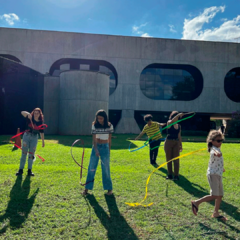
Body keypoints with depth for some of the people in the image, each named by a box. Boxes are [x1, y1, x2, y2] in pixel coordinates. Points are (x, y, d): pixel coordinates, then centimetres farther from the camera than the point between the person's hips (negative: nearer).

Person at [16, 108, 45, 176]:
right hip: (27, 136, -1)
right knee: (24, 153, 1)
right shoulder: (30, 118, -4)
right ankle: (21, 169, 7)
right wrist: (28, 114, -37)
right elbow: (22, 112, -17)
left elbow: (41, 132, 7)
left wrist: (43, 141, 9)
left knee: (31, 154, 5)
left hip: (34, 138, 1)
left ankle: (29, 170, 13)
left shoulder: (40, 122, 1)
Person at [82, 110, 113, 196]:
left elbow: (109, 139, 3)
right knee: (91, 168, 3)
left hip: (105, 147, 0)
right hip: (96, 146, 1)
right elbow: (94, 138, -12)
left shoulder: (109, 126, -4)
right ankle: (87, 188, 13)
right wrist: (96, 150, -23)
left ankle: (109, 188, 17)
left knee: (106, 168, 3)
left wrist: (109, 150, 4)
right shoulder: (94, 125, -6)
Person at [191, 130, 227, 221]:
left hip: (218, 175, 10)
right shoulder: (214, 149, -14)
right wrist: (217, 153, -66)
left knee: (220, 195, 13)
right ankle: (196, 202, -2)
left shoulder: (217, 149, 15)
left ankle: (216, 213, 25)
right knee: (214, 195, -14)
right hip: (213, 174, -10)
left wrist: (221, 168, 50)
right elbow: (214, 152, -43)